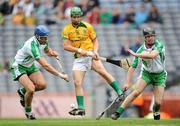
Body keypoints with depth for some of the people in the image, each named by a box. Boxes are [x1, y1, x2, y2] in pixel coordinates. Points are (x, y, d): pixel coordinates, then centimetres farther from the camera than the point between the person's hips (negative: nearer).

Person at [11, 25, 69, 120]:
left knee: (42, 85, -14)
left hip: (30, 66, 8)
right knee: (31, 89, -25)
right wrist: (60, 75, -39)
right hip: (19, 67, -8)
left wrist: (51, 52, -9)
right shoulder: (32, 45, -36)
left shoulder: (43, 41, -10)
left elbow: (47, 50, 16)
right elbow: (45, 65, -39)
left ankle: (22, 91, 17)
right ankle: (28, 111, 3)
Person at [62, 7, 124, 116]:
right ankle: (81, 108, 2)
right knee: (77, 83, -6)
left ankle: (120, 92, -24)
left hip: (91, 55, -2)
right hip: (79, 59, 2)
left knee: (103, 72, -23)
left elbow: (95, 41, 8)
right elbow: (66, 46, -4)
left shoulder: (87, 26, 3)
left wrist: (95, 51, -10)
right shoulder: (67, 29, 3)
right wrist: (78, 50, -18)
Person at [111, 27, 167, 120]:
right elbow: (133, 67, -13)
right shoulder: (141, 50, -15)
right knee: (136, 92, -22)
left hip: (159, 75, 0)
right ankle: (118, 113, -22)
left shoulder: (159, 44, -19)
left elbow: (152, 55, -39)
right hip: (146, 73, 0)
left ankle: (156, 115, 23)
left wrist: (136, 54, -35)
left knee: (158, 102, -11)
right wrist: (128, 82, -21)